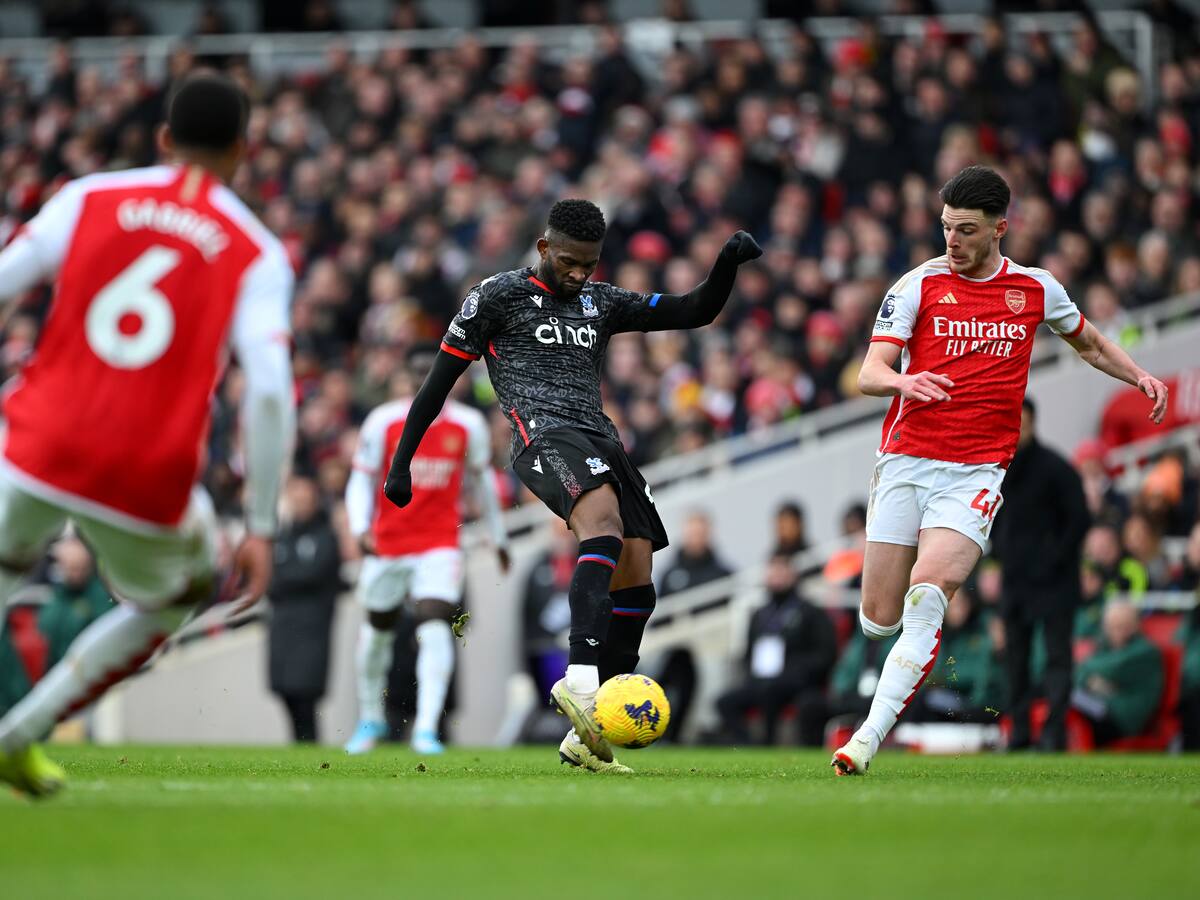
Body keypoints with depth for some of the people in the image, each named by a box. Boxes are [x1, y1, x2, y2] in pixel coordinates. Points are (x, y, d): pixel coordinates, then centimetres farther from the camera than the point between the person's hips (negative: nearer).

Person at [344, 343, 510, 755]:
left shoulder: (469, 425, -3)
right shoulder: (383, 422, -7)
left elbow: (482, 478, 12)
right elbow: (362, 480, 0)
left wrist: (498, 536, 20)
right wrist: (360, 527, -18)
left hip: (440, 545, -1)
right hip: (387, 543, 1)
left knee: (435, 627, -20)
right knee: (377, 629, 14)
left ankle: (426, 728, -22)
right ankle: (371, 718, 36)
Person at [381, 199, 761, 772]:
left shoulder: (602, 302, 23)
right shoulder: (498, 296, 8)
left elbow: (696, 311, 20)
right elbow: (440, 380, 10)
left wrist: (728, 265, 1)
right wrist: (401, 462, 9)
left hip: (599, 441, 7)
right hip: (543, 437, -7)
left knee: (636, 583, -5)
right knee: (606, 525, -35)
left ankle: (585, 737, 0)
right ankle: (580, 678, -51)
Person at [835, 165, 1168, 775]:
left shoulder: (1034, 289, 8)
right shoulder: (919, 285, 2)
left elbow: (1088, 342, 28)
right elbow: (869, 375, -5)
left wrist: (1139, 376, 12)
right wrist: (903, 381, -27)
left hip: (977, 471, -1)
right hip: (906, 462, 1)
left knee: (926, 595, -22)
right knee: (879, 618, -1)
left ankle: (870, 735, -24)